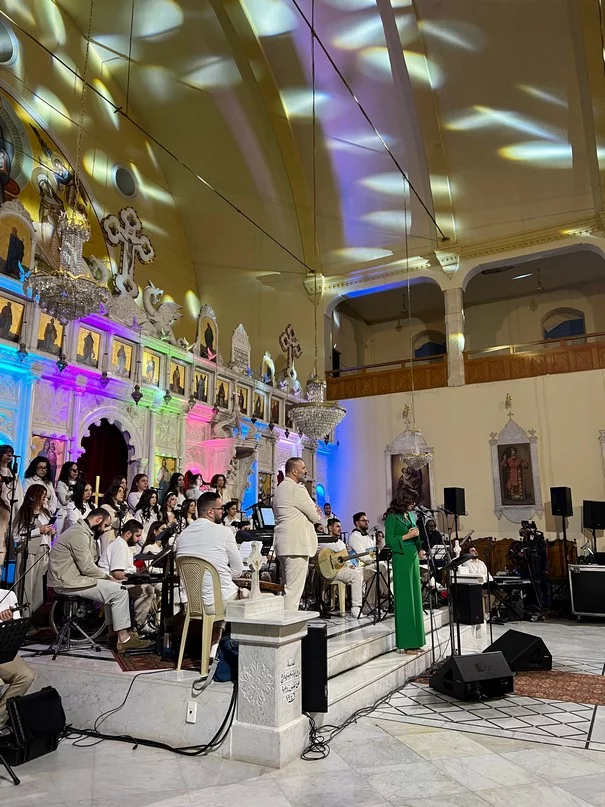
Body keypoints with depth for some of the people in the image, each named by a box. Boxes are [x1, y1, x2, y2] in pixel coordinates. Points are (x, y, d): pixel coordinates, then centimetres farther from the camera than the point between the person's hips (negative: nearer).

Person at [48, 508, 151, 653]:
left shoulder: (83, 532, 16)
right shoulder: (79, 534, -18)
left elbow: (92, 560, 14)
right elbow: (87, 567, -21)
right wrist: (107, 577, -8)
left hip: (70, 577, 11)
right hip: (68, 582, -11)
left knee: (113, 589, 17)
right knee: (120, 591, -13)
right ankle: (123, 640, -10)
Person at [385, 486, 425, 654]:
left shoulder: (411, 515, 14)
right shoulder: (392, 517, -7)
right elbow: (389, 540, -10)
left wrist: (417, 535, 1)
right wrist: (407, 536, -14)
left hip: (413, 556, 8)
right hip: (401, 558, -8)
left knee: (415, 597, 9)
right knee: (404, 599, -4)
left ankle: (414, 641, 16)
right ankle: (406, 642, 2)